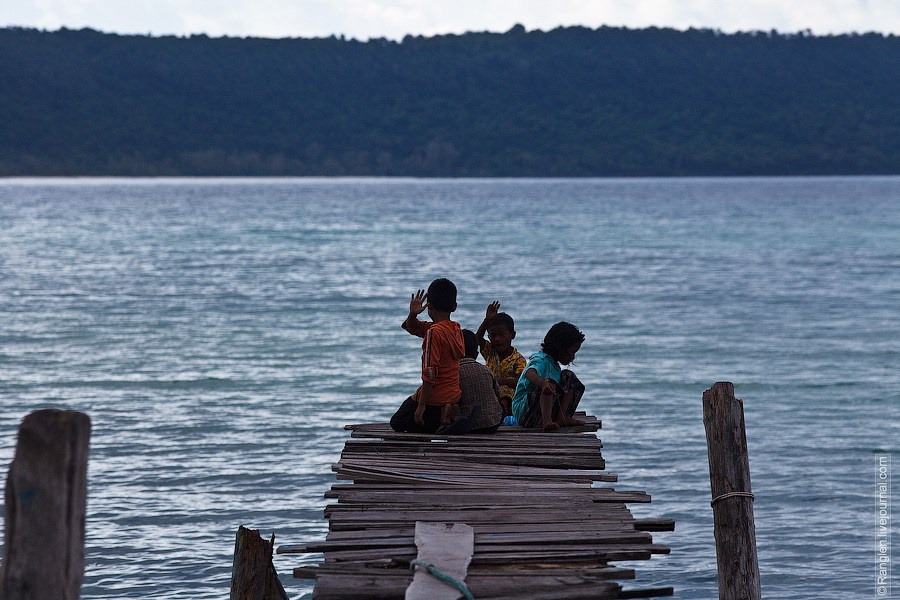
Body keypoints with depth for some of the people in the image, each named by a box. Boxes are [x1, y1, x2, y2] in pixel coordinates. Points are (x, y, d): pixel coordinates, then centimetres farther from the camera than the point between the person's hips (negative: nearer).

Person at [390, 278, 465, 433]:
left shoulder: (434, 332, -18)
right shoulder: (456, 329, 8)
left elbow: (430, 372, -23)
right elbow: (411, 327, 18)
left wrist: (421, 405, -21)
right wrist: (412, 315, -4)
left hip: (435, 397, -8)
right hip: (454, 395, 8)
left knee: (397, 422, 9)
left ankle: (441, 414, -12)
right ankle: (449, 413, 1)